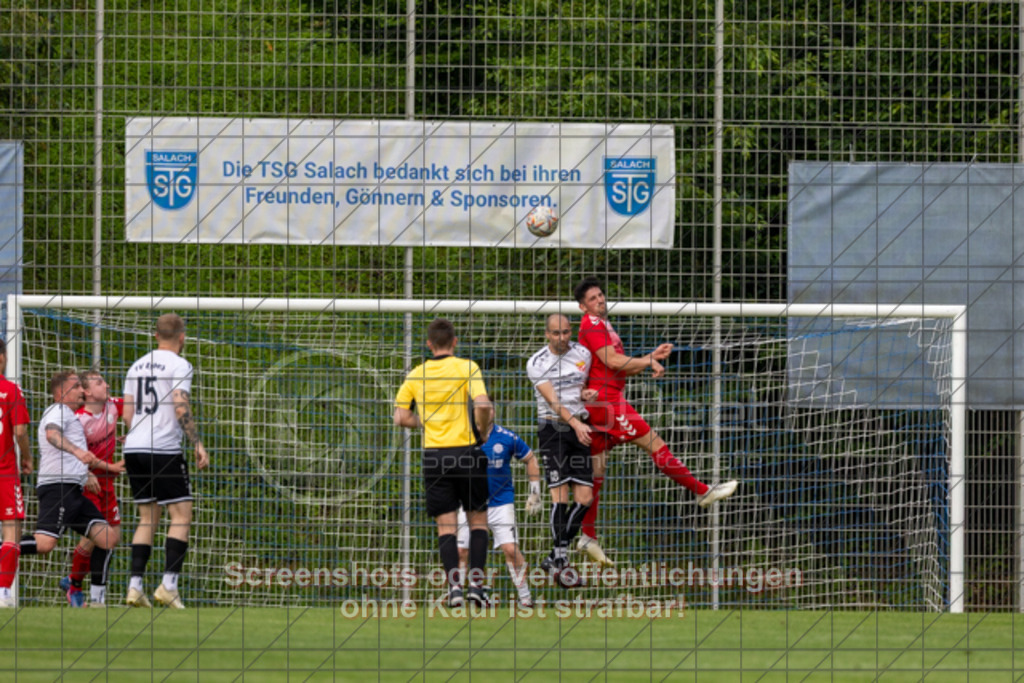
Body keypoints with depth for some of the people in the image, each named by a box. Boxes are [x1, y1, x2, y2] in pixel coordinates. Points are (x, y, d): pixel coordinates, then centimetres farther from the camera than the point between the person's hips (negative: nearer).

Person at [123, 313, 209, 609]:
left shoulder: (137, 366, 15)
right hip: (164, 450, -7)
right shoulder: (179, 365, -5)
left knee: (148, 517, 12)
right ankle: (168, 584, -13)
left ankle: (135, 585, 2)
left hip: (134, 450, 7)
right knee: (181, 515, -2)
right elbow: (181, 409, -15)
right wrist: (197, 444, -12)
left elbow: (127, 414, 16)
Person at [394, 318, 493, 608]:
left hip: (434, 455, 2)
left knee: (445, 524, 4)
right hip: (467, 452, -2)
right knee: (478, 519, 11)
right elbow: (482, 404, -18)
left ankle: (453, 584, -9)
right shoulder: (466, 368, -5)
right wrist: (483, 430, 0)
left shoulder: (416, 375, 5)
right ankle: (475, 581, 2)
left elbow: (401, 417, 5)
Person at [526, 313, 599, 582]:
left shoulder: (583, 354, 8)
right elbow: (552, 400, -17)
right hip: (552, 429, -5)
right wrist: (574, 423, -30)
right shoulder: (536, 363, -6)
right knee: (560, 495, -13)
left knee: (584, 498, -2)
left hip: (580, 428, 5)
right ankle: (561, 560, -10)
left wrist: (586, 393, 0)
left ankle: (553, 558, 9)